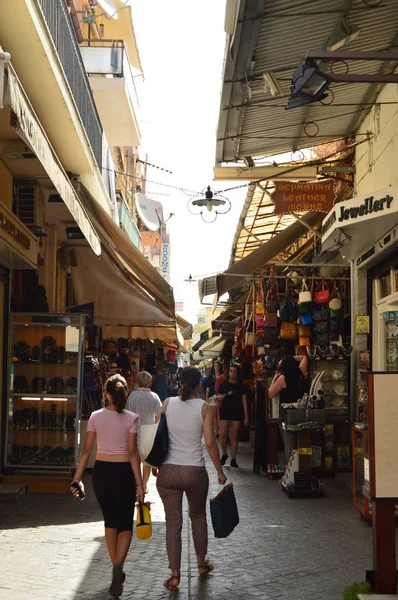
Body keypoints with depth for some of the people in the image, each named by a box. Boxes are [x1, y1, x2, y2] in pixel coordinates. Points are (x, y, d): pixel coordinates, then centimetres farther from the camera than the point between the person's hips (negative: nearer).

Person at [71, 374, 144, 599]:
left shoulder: (96, 417, -1)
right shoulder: (131, 418, -8)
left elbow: (87, 450, -2)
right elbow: (133, 453, -12)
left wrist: (77, 478, 3)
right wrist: (139, 484, -10)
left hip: (101, 471, 3)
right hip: (123, 472, -3)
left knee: (110, 520, 18)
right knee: (125, 523, 6)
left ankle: (117, 571, 25)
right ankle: (118, 565, -19)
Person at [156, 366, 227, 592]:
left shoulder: (168, 404, 1)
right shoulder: (204, 407, -5)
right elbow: (210, 442, -10)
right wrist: (220, 471, -1)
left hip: (168, 471, 1)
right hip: (195, 471, -1)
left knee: (173, 522, 7)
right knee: (198, 516, 22)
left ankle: (175, 575, 7)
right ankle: (202, 563, 35)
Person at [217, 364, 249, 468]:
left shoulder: (241, 386, 5)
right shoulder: (224, 384, 5)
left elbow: (244, 401, 4)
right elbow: (218, 398, 6)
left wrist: (246, 417, -1)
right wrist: (224, 395, -17)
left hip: (237, 413, 0)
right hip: (225, 412, 0)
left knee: (234, 436, 2)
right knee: (223, 435, -8)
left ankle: (233, 459, 9)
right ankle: (224, 454, 17)